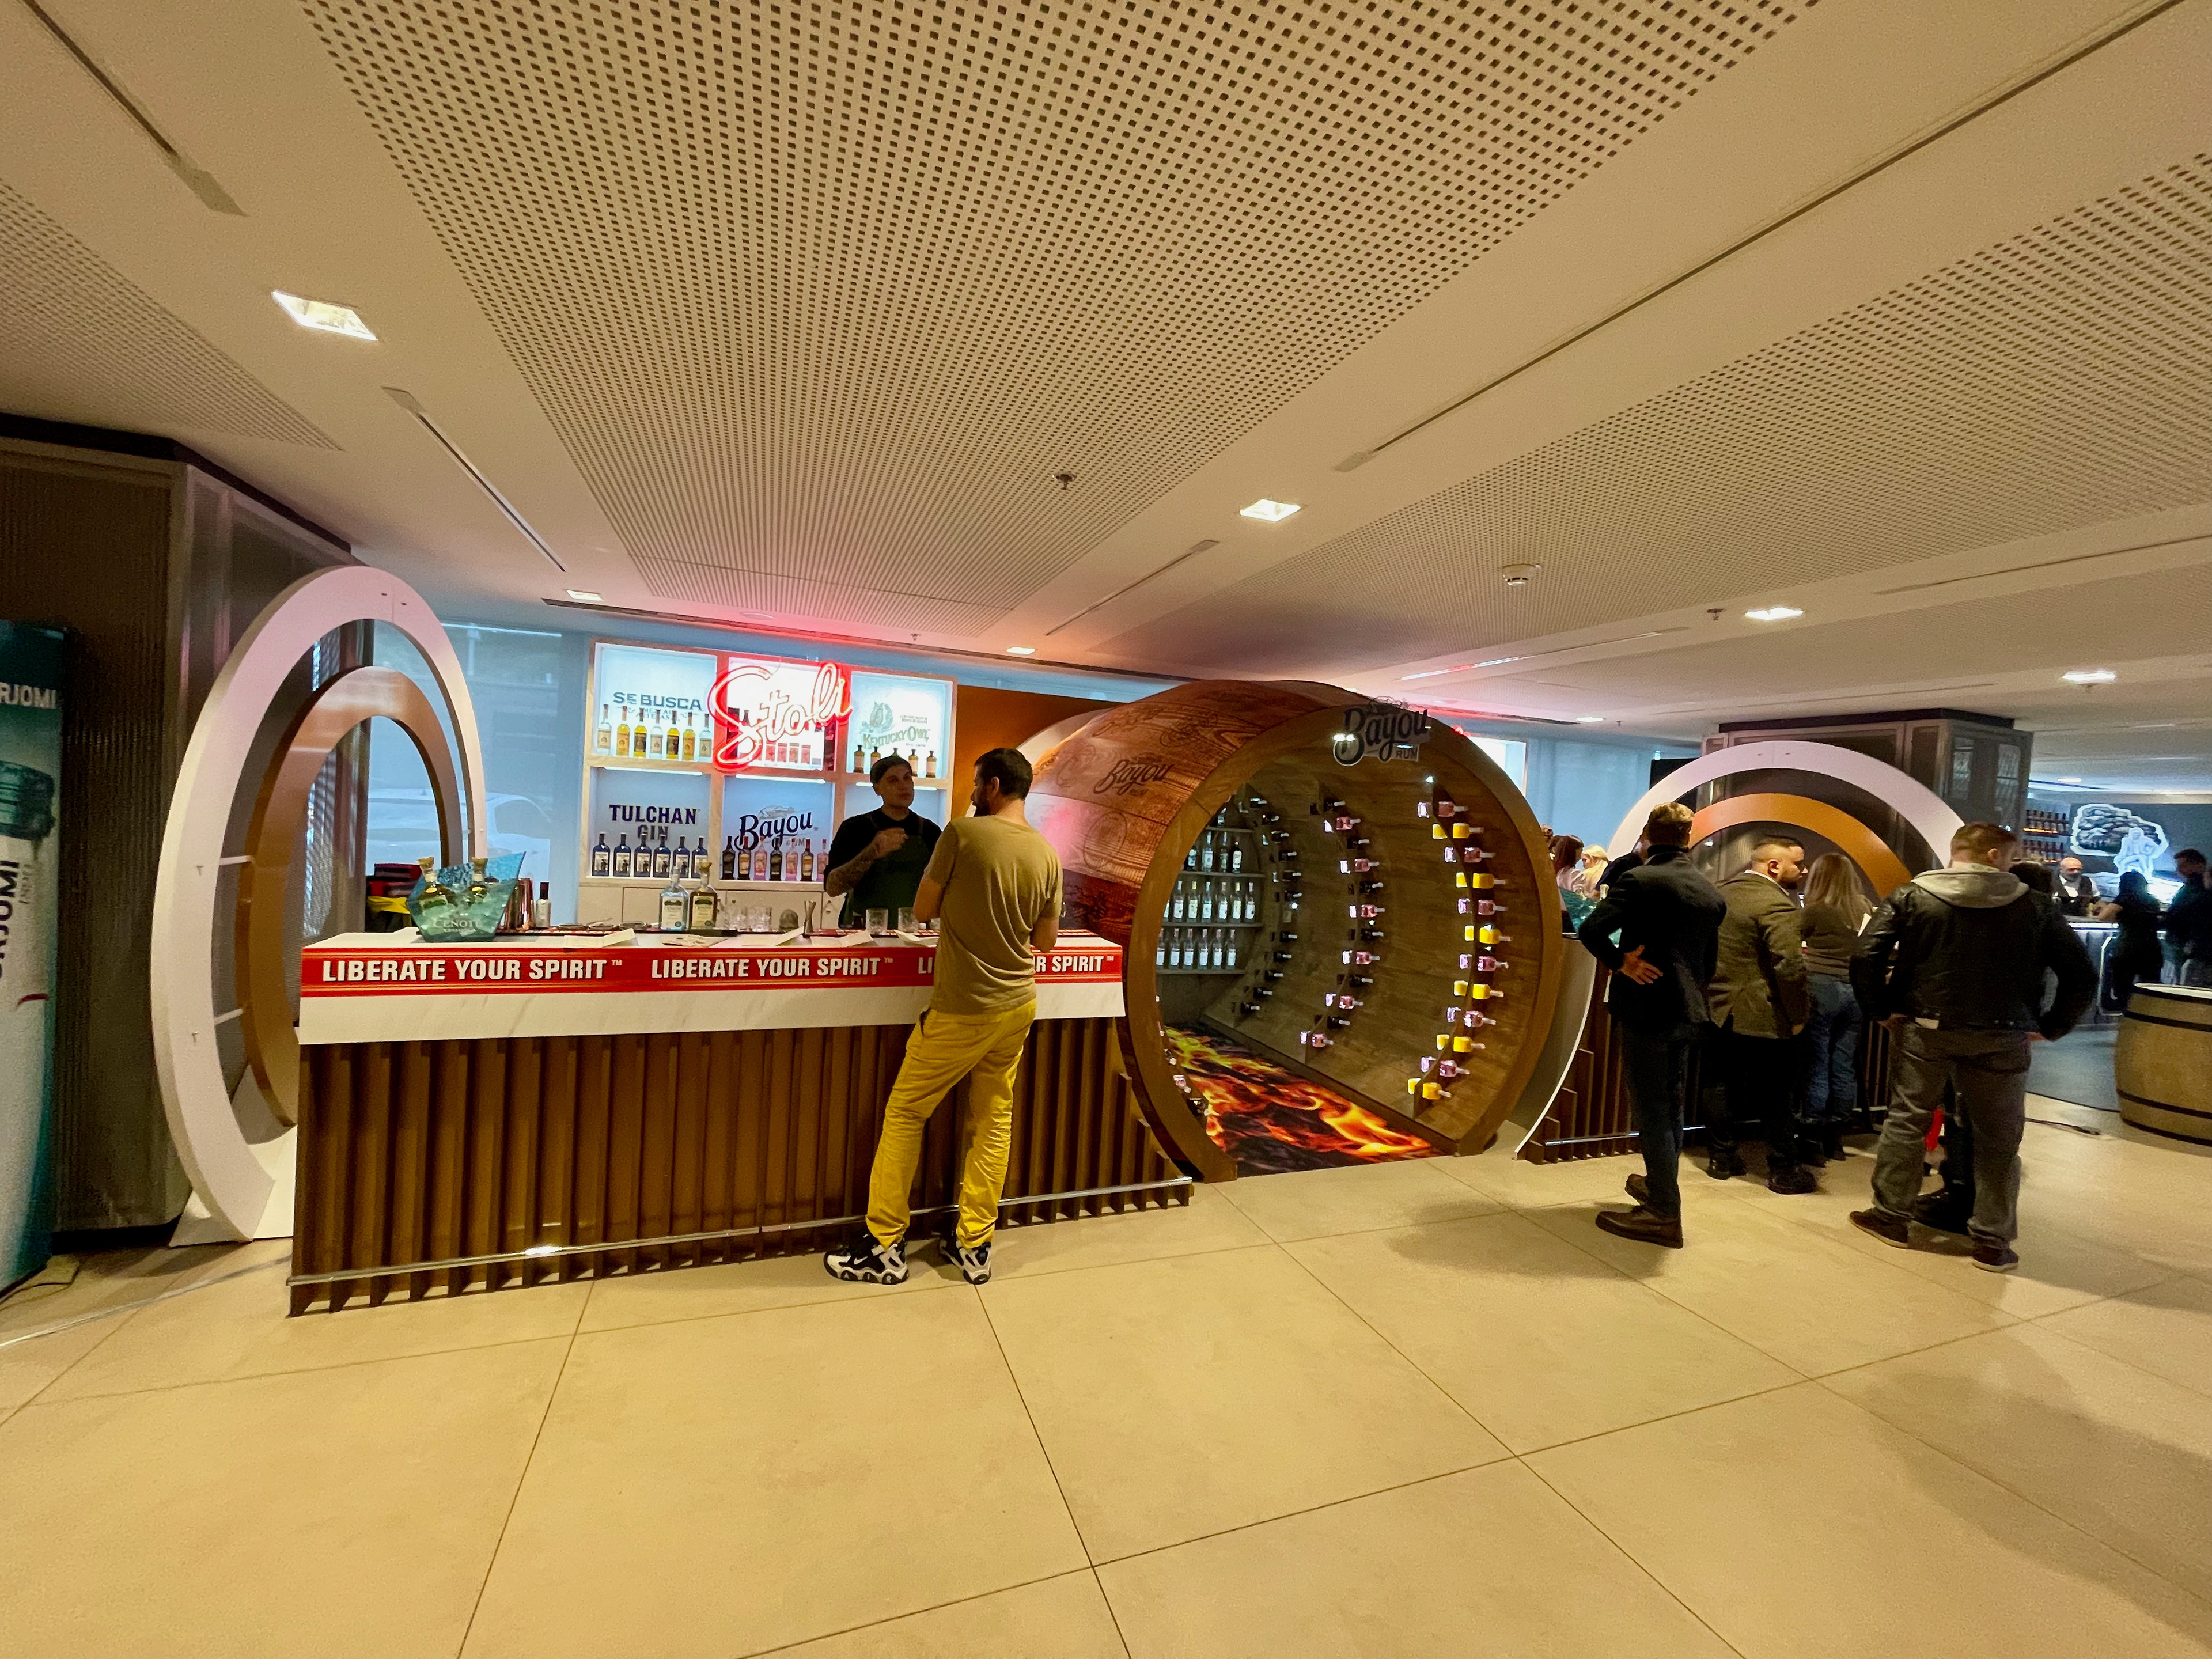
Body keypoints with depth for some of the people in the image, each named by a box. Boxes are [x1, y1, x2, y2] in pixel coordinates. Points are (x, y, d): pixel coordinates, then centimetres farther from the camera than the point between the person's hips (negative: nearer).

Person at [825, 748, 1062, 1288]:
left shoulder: (963, 832, -14)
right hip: (1019, 1005, 5)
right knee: (993, 1120, 14)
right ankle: (974, 1246, 24)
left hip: (963, 1009, -5)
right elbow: (1046, 939, 7)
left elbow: (923, 910, -5)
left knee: (904, 1113, 10)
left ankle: (884, 1247, 20)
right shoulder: (1047, 854, -1)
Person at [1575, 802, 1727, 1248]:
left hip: (1645, 1009, -7)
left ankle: (1663, 1213, 7)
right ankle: (1660, 1185, 36)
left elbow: (1591, 931, -25)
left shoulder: (1640, 880, -14)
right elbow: (1710, 959, 16)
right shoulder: (1712, 892, 9)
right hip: (1687, 1011, 7)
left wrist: (1621, 963, -11)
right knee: (1671, 1104, 20)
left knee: (1651, 1109, 1)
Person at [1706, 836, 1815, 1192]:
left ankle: (1720, 1156, 25)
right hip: (1765, 1017, -7)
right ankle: (1784, 1171, 19)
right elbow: (1790, 968, -24)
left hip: (1724, 1011, 7)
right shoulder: (1777, 905, -19)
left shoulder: (1724, 891, 8)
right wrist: (1799, 1015, -13)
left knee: (1736, 1089, 19)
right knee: (1778, 1096, 8)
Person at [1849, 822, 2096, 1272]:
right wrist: (2050, 1028, 10)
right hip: (2002, 1037, 1)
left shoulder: (1911, 896, -5)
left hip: (1924, 1029, -1)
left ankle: (1891, 1216, 20)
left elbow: (1865, 958, -12)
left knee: (1907, 1120, 11)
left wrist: (1881, 1011, 0)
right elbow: (2082, 975, 0)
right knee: (1998, 1138, 12)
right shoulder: (2035, 907, 0)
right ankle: (1992, 1242, 19)